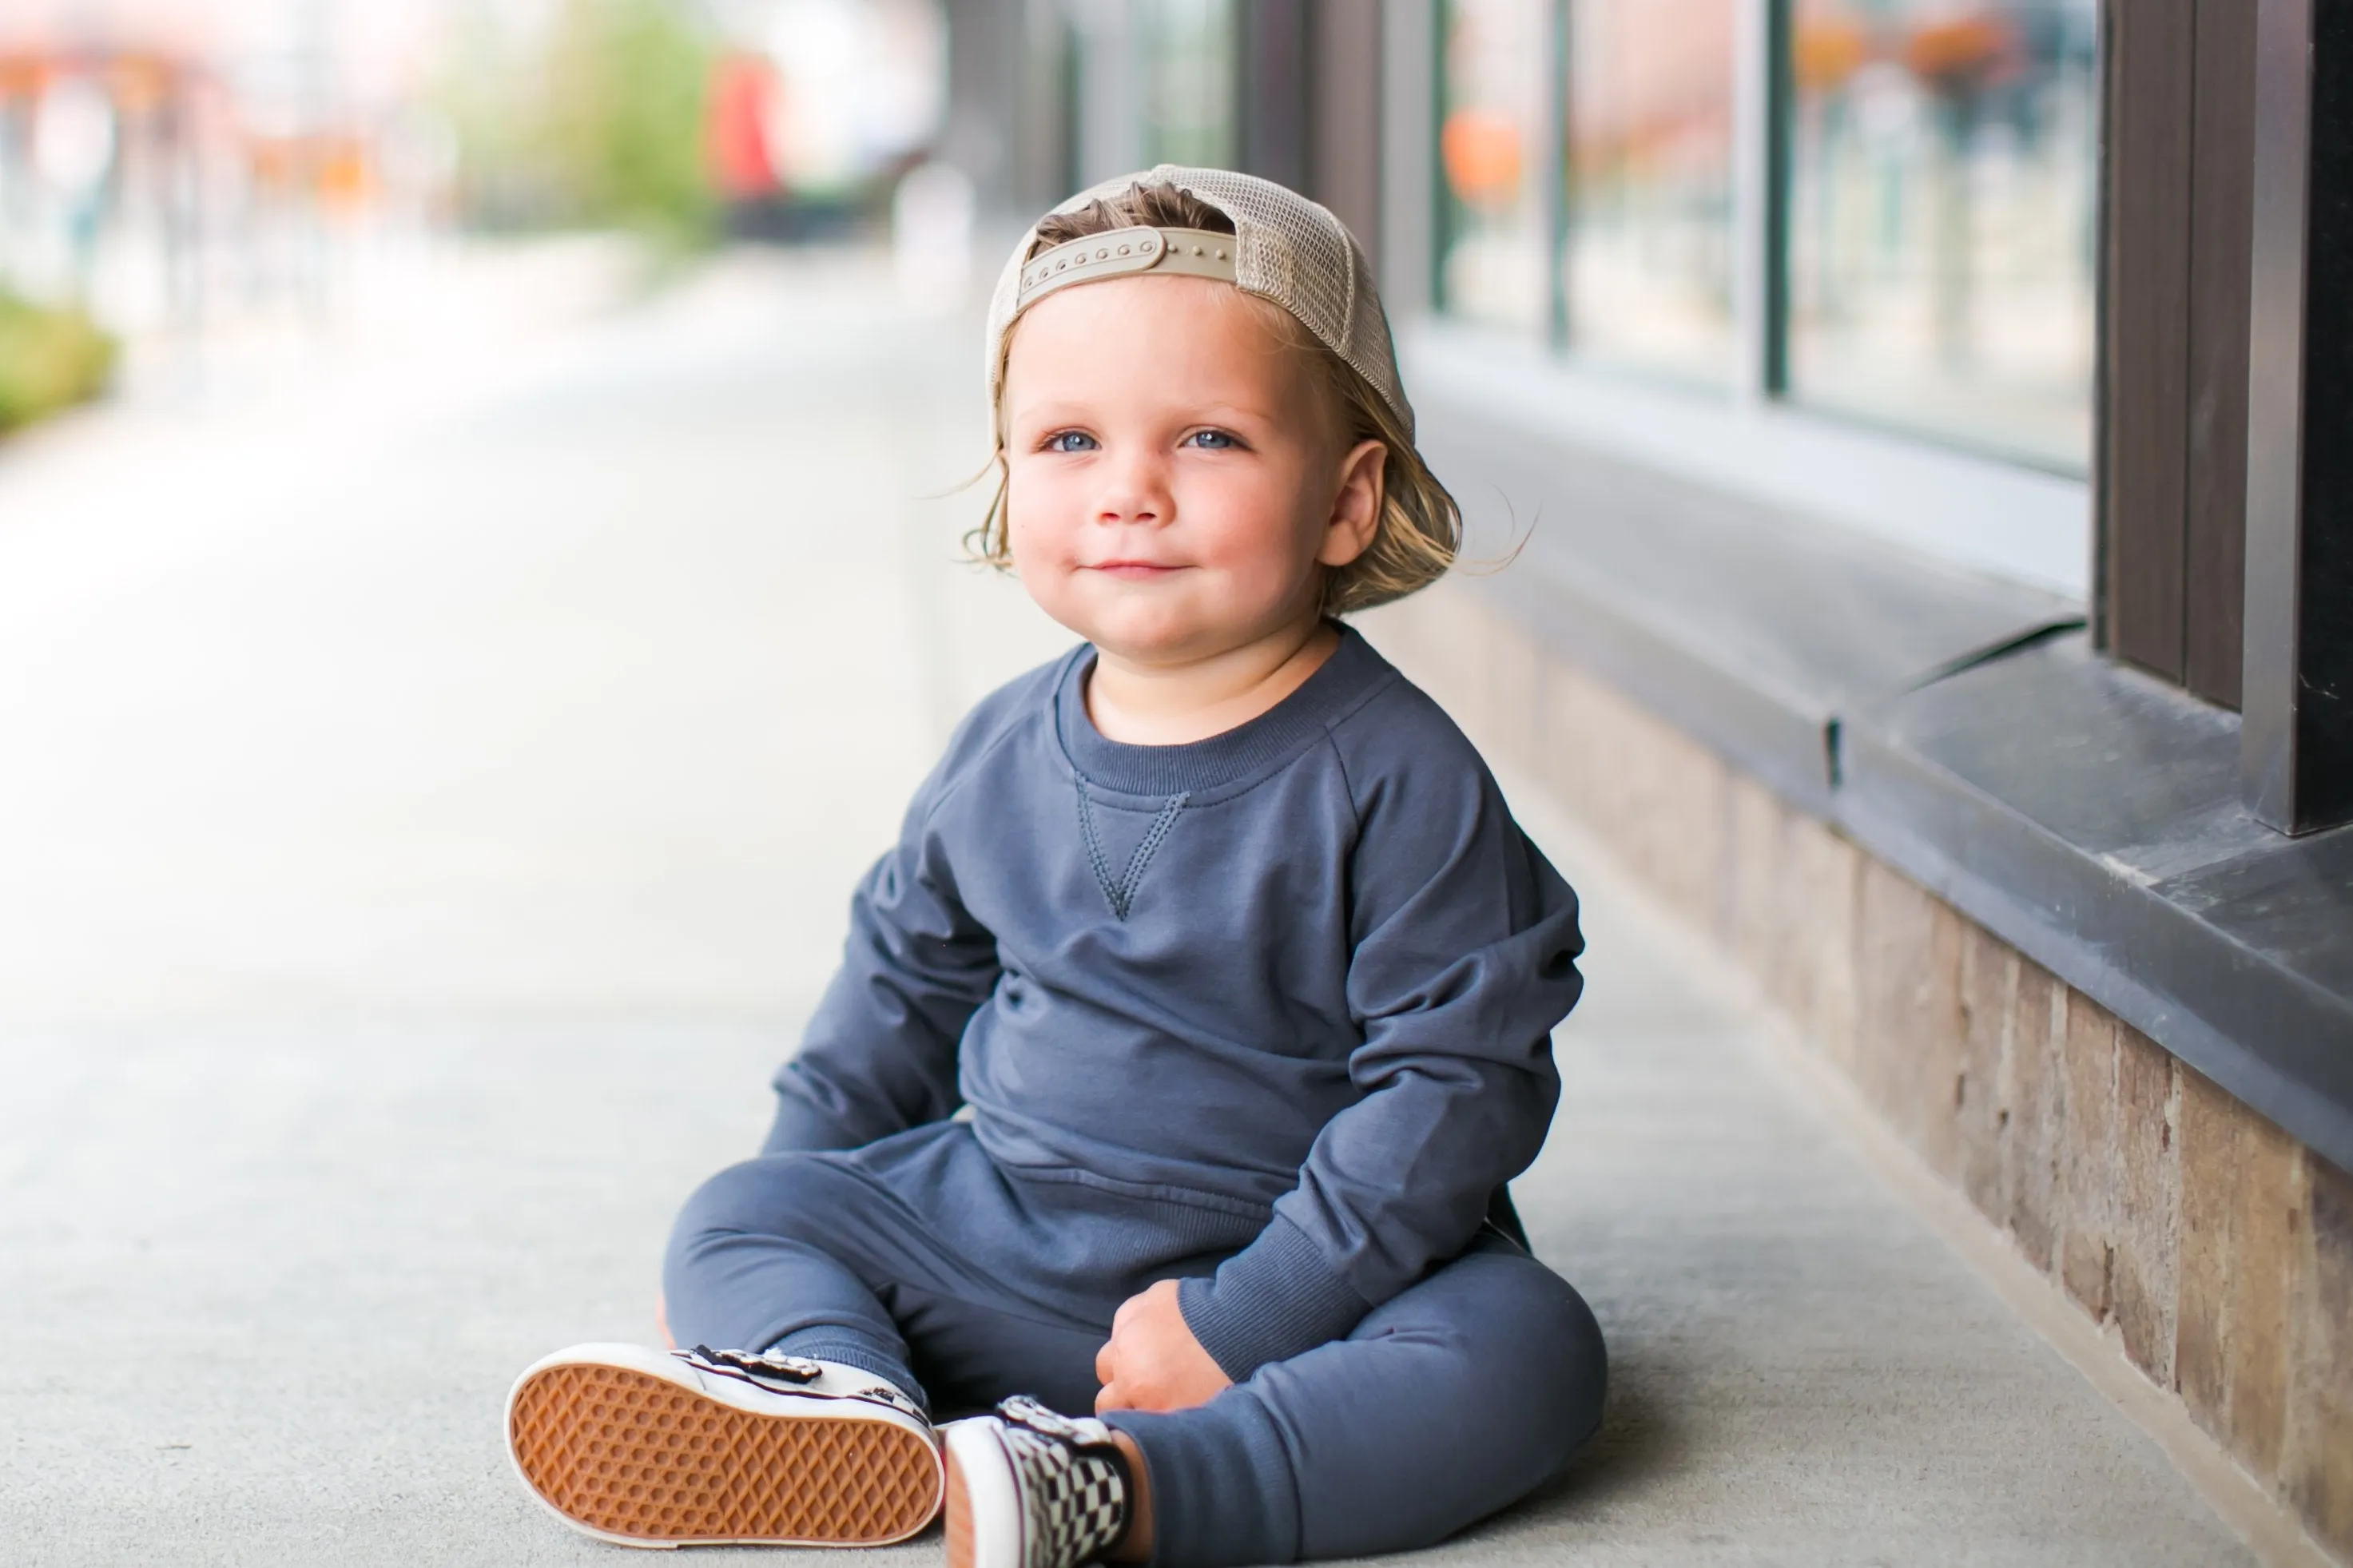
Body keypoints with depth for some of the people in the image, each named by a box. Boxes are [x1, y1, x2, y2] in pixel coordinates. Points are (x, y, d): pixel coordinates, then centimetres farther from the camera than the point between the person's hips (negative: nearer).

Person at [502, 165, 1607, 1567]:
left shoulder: (1395, 778, -15)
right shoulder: (1008, 754, 2)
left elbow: (1456, 1080, -18)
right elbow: (907, 976, 20)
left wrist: (1242, 1318, -22)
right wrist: (799, 1168, 17)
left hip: (1298, 1258, -5)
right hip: (1008, 1239, 5)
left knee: (1525, 1350, -31)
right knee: (740, 1217, -6)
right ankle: (847, 1402, -38)